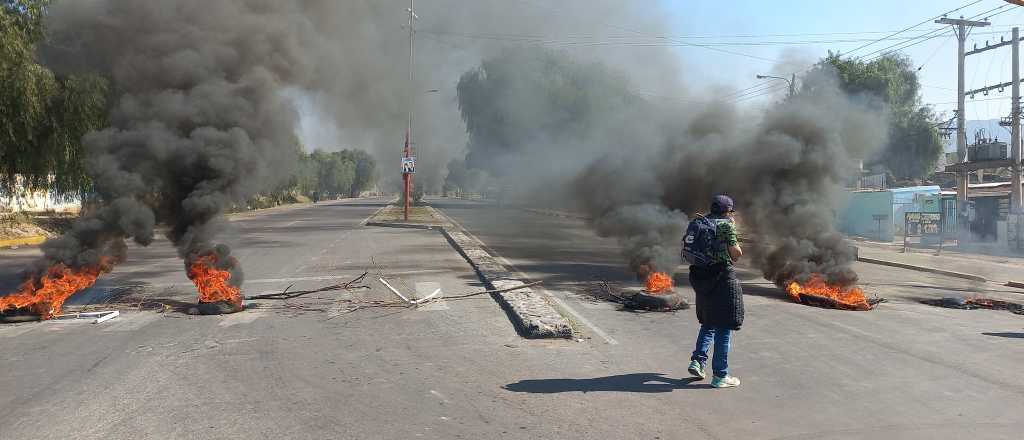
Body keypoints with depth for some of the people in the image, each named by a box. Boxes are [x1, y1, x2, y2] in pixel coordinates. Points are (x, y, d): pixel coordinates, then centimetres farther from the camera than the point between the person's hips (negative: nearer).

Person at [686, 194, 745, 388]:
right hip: (722, 277, -7)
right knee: (723, 327, 2)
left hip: (700, 276, 7)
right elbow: (736, 253, -13)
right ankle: (720, 375, 6)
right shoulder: (726, 225, -9)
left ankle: (697, 361, 12)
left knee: (708, 323, 23)